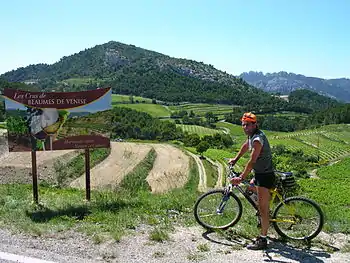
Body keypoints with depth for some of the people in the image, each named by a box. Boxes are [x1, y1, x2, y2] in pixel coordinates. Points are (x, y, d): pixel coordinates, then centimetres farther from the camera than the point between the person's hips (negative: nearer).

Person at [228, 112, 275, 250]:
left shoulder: (257, 139, -24)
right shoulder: (252, 135, 7)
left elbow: (252, 161, -29)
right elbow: (245, 146, 28)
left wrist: (241, 178, -30)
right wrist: (235, 159, 31)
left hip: (265, 176, -10)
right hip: (259, 174, 11)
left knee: (263, 208, -7)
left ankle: (262, 240, 0)